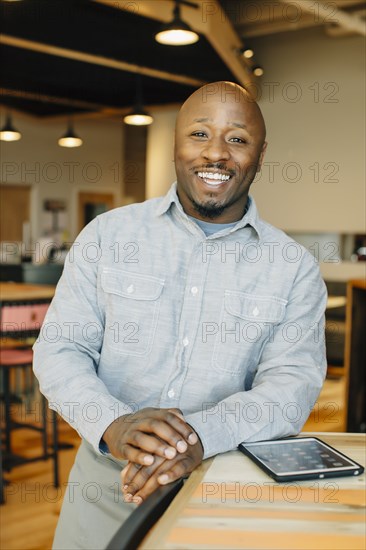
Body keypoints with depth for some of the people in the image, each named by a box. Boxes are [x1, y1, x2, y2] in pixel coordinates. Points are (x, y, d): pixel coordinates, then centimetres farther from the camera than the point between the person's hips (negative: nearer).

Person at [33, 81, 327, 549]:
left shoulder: (294, 268, -3)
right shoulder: (108, 234, -2)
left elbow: (294, 382, -11)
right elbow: (59, 348, -5)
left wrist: (202, 433, -30)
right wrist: (113, 424, -25)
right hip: (107, 486, 1)